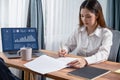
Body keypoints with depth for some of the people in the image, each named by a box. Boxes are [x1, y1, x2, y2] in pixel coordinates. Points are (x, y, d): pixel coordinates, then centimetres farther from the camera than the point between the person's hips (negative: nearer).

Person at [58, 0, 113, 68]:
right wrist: (65, 50, -9)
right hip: (78, 67, 3)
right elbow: (68, 45, 15)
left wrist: (86, 61, -45)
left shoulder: (106, 33, -12)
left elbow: (103, 54, -27)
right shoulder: (78, 30, 3)